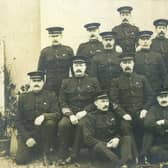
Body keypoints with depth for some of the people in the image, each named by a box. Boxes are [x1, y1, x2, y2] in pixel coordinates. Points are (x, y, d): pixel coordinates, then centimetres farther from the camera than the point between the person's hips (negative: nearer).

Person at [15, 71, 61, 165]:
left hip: (45, 130, -1)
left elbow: (57, 114, -9)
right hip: (28, 132, 1)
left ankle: (46, 153, -14)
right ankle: (38, 148, 17)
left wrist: (44, 116, -30)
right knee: (20, 160, -16)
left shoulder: (51, 95, 1)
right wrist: (27, 137, -10)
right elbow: (18, 121, 4)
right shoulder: (23, 98, 5)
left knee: (50, 122, -34)